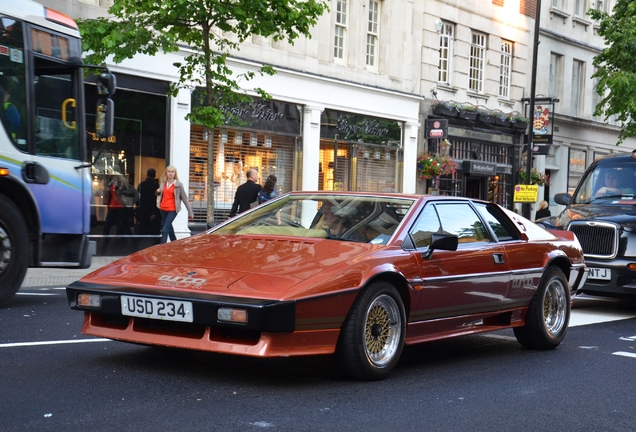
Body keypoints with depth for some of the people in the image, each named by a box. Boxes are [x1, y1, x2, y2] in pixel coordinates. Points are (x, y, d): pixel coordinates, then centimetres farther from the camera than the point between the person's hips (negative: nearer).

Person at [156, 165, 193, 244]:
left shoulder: (178, 185, -8)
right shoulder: (163, 183, 7)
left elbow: (185, 198, -6)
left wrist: (190, 212, -7)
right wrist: (158, 192, 1)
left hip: (172, 210, -6)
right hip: (163, 209, 6)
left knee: (165, 230, -15)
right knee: (169, 228, 17)